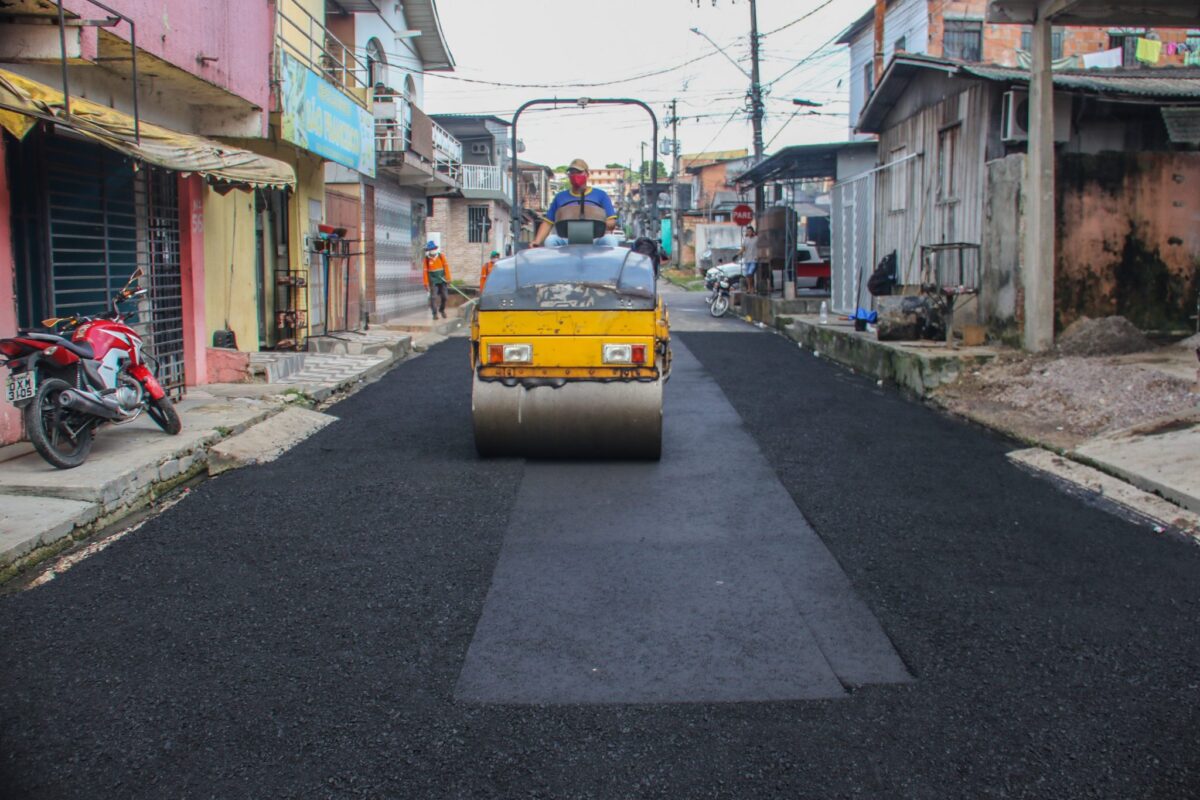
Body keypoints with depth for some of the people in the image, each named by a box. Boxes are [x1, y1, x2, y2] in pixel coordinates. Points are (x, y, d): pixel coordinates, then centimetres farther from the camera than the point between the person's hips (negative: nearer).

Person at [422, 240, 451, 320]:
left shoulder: (441, 257, 1)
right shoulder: (427, 259, -3)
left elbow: (446, 267, 1)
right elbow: (425, 271, -3)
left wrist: (448, 278, -5)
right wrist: (426, 283, -6)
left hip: (442, 280, 2)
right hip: (433, 281, -2)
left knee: (444, 296, 7)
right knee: (433, 297, -9)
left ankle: (442, 309, 30)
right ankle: (435, 313, -5)